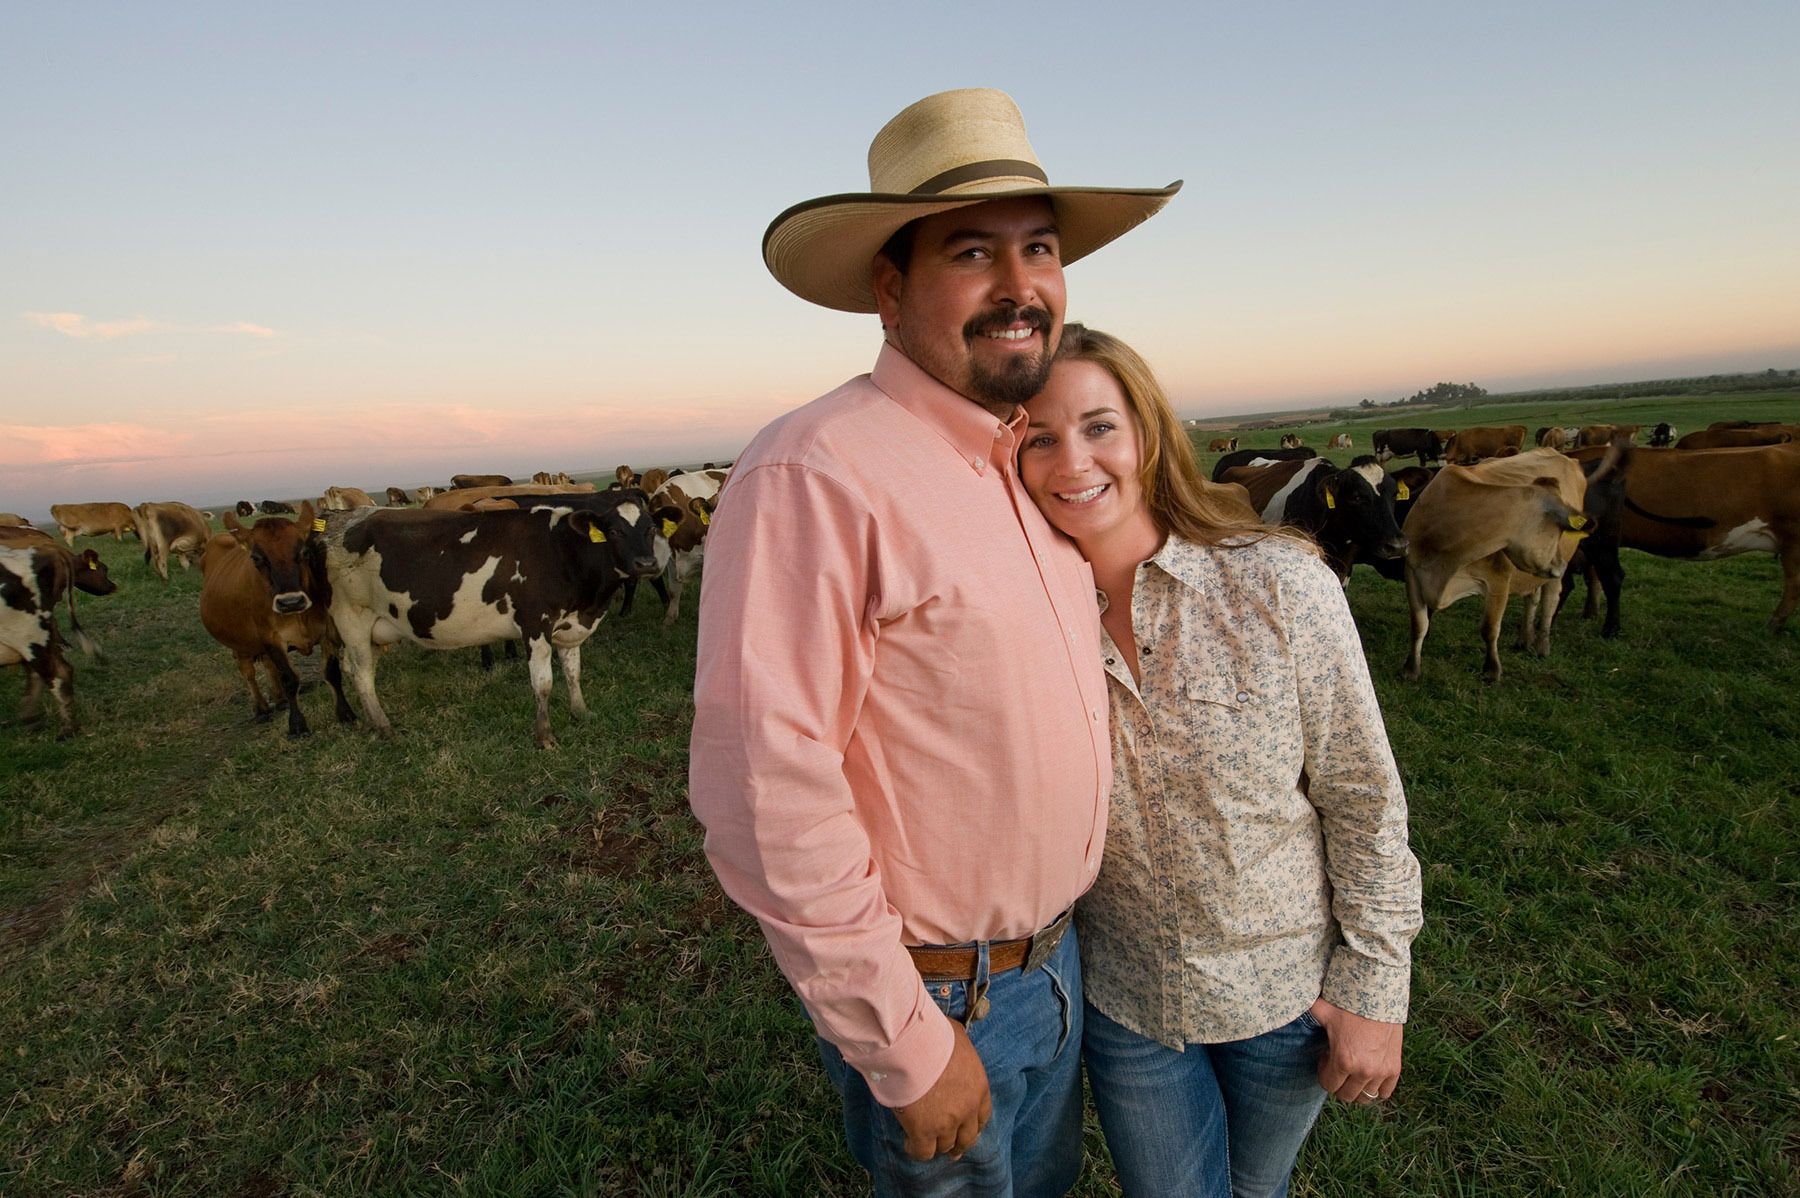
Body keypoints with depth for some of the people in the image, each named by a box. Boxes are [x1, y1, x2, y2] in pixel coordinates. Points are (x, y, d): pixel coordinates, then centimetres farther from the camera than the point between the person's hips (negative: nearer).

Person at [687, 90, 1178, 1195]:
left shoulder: (1029, 466, 1)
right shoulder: (816, 473, -26)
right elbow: (765, 793, -28)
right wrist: (904, 1048, -19)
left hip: (1057, 960, 8)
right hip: (933, 1000, -7)